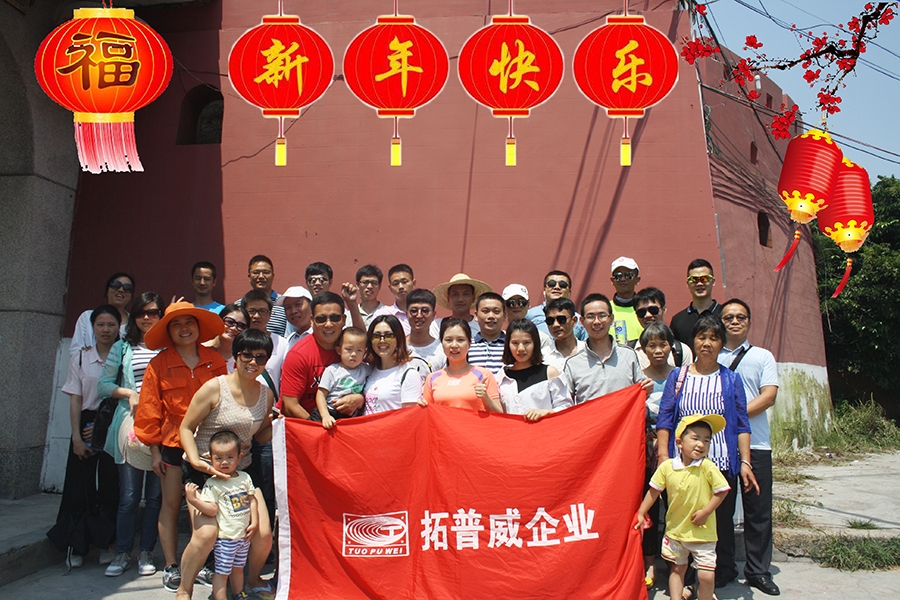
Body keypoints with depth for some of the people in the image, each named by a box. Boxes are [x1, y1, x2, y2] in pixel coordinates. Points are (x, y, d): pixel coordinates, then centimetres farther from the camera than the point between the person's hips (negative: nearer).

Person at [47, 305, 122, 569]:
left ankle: (106, 543, 15)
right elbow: (75, 400, 3)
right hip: (86, 423, 1)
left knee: (111, 485, 3)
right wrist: (77, 437, -4)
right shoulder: (81, 359, 5)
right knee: (81, 485, 3)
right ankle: (76, 546, 13)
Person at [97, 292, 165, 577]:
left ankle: (146, 552, 19)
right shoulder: (122, 348, 11)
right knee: (129, 496, 2)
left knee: (155, 495, 6)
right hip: (130, 426, 1)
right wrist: (129, 393, -7)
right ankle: (123, 553, 18)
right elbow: (103, 384, 9)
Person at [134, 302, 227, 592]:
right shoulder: (159, 364, -4)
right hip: (173, 442, -1)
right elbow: (151, 411, -1)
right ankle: (171, 566, 20)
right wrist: (154, 452, -2)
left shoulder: (215, 360, -1)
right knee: (171, 504, 7)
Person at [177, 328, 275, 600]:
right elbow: (186, 428, -8)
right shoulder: (214, 388, -13)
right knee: (206, 534, -19)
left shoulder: (266, 394, 2)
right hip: (204, 471, -4)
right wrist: (195, 461, -23)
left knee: (263, 534, -4)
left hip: (242, 471, 4)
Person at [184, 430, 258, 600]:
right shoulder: (212, 484, -11)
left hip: (244, 536, 5)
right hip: (225, 537, -5)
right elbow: (212, 510, -18)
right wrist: (193, 499, -31)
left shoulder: (244, 478, 3)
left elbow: (252, 499, 9)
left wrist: (254, 522, 2)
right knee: (222, 572, -1)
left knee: (238, 568, 21)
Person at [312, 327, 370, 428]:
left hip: (351, 416, 3)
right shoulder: (332, 370, 1)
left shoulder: (366, 370, 11)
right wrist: (325, 416, -15)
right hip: (328, 412, -3)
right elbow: (321, 394, -3)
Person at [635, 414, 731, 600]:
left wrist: (706, 512, -15)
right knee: (677, 568, 18)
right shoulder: (667, 466, -8)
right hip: (675, 529, 3)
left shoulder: (708, 467, -16)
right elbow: (654, 491, 2)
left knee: (707, 576, -3)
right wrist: (640, 514, 5)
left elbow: (721, 491, -10)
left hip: (702, 533, -2)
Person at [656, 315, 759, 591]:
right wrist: (663, 457, -5)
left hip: (722, 464, 0)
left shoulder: (731, 379, 7)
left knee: (721, 522, 7)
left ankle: (721, 577, 26)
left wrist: (745, 462, -4)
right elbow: (664, 420, 3)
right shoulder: (677, 376, 6)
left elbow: (742, 424, 5)